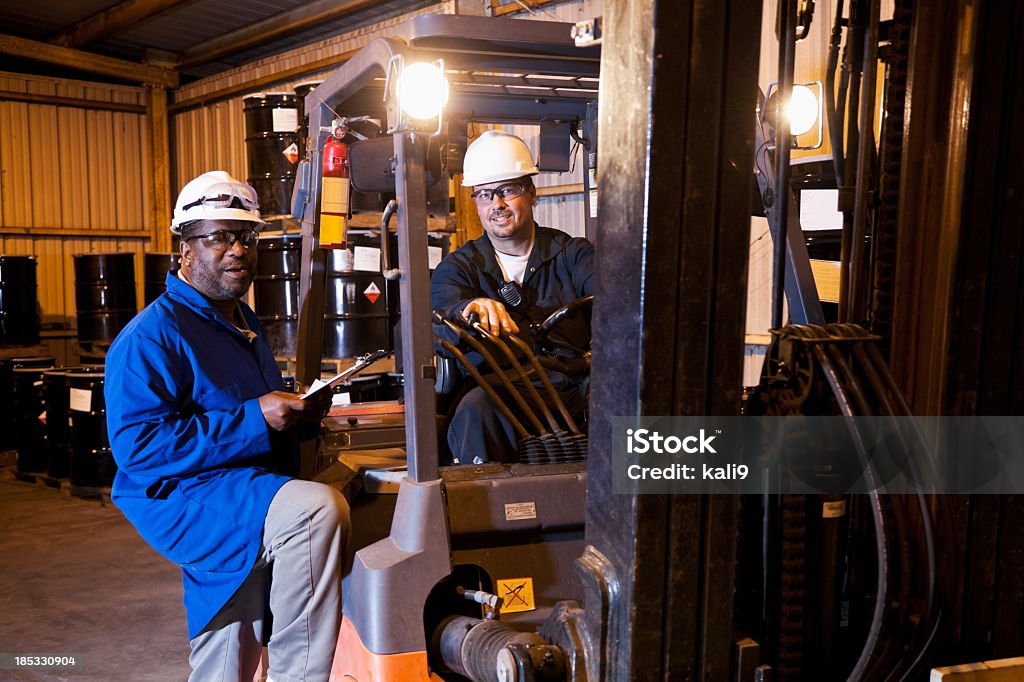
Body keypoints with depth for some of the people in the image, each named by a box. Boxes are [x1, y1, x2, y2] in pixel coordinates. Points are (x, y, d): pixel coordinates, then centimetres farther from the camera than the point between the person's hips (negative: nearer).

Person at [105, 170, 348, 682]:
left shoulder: (243, 322, 16)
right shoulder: (150, 336, -14)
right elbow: (136, 445, -23)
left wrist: (300, 410, 4)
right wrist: (253, 420, -26)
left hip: (244, 495, 9)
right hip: (181, 498, -9)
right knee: (318, 508, -32)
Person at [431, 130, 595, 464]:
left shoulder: (571, 254, 13)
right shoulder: (458, 267, 12)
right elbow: (442, 319, -10)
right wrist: (472, 309, -35)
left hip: (576, 396, 1)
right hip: (503, 403, -1)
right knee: (475, 408, -33)